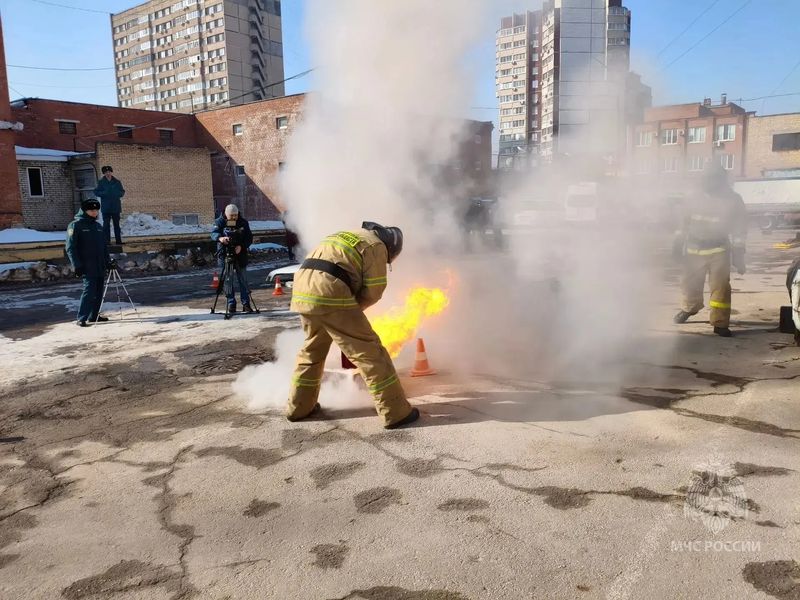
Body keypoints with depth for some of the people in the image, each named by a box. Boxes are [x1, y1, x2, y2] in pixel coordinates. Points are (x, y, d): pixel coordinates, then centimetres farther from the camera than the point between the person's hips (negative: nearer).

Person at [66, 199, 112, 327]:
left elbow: (104, 246, 24)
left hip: (100, 266, 7)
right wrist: (77, 265, -16)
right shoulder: (75, 225, -4)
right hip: (87, 267, -7)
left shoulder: (98, 226, 17)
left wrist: (108, 261, 14)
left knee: (98, 291, 9)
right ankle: (82, 318, -12)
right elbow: (70, 247, -9)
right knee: (89, 290, -15)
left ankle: (94, 315, 19)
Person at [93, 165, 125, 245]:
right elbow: (96, 192, 0)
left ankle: (118, 241, 14)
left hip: (116, 207, 2)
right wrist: (104, 193, -16)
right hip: (106, 207, -2)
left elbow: (122, 192, 10)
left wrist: (117, 194, -10)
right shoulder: (101, 182, 1)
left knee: (116, 224, 9)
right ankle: (106, 241, 1)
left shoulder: (117, 182, 6)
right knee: (106, 224, -2)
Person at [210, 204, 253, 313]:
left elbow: (249, 238, 0)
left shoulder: (243, 222, 3)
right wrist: (220, 238, -38)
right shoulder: (219, 222, -1)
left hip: (240, 255, 1)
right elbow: (213, 233, -15)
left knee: (243, 280, 2)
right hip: (224, 254, -1)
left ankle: (246, 304, 8)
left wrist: (241, 246, -18)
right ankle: (231, 304, 10)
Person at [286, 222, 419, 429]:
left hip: (301, 291, 8)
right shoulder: (377, 246, 6)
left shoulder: (346, 236, 30)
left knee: (312, 349, 26)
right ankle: (396, 411, 1)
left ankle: (299, 406, 34)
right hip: (329, 295, -8)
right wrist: (352, 309, 15)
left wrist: (347, 309, 23)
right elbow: (373, 292, 0)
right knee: (369, 351, -1)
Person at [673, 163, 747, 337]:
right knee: (690, 282, 14)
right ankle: (690, 307, 41)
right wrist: (679, 243, 13)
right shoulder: (695, 199, 6)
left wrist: (738, 255, -5)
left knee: (720, 288, -6)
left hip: (719, 251, -3)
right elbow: (685, 223, 15)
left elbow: (739, 230, -1)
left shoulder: (733, 200, -2)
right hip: (694, 249, 3)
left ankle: (720, 323, -2)